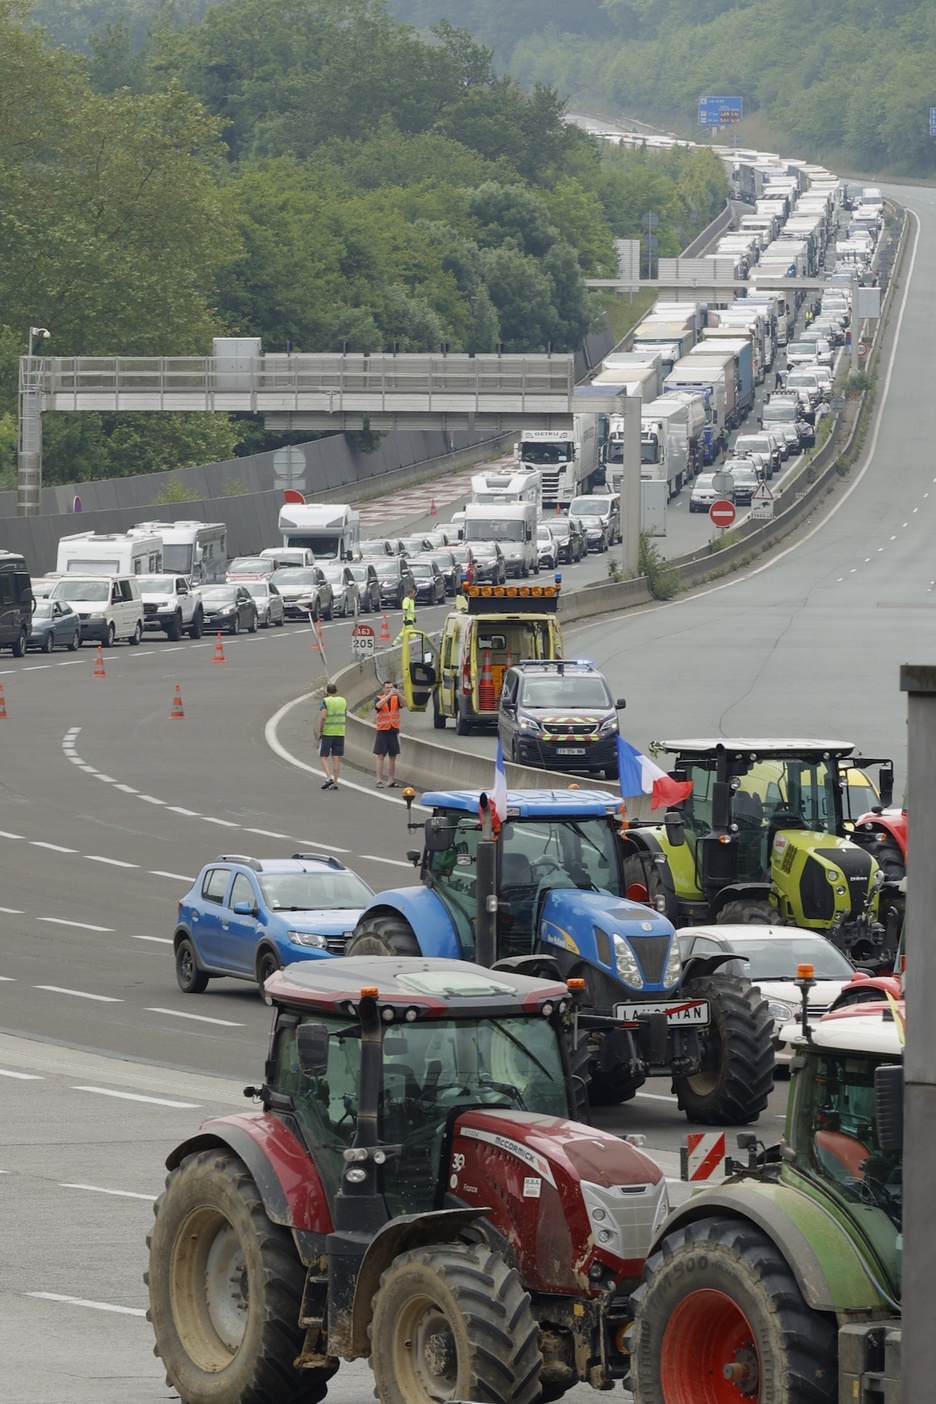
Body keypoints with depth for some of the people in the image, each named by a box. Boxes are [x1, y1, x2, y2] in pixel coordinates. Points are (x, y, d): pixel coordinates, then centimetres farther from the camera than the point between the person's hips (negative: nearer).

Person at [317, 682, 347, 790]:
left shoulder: (325, 701, -8)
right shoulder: (343, 701, 7)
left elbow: (322, 717, -16)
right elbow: (345, 717, 16)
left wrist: (320, 731, -8)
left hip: (327, 733, -4)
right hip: (340, 733, 4)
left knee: (324, 756, 4)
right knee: (336, 758, 4)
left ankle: (329, 777, -14)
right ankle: (335, 783, 2)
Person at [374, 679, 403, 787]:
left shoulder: (396, 699, 6)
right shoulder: (379, 698, -1)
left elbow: (402, 704, -14)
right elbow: (378, 705, -22)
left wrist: (398, 694, -32)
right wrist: (389, 695, -31)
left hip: (394, 730, 3)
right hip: (382, 731, -3)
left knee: (392, 757, 8)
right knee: (381, 756, -5)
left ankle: (391, 781, 15)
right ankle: (379, 781, -6)